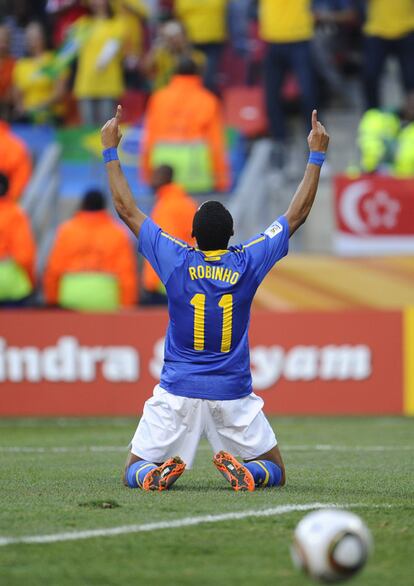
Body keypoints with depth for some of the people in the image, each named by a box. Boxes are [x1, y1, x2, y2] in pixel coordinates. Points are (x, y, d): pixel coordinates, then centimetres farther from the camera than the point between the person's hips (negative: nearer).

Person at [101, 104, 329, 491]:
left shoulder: (176, 261, -7)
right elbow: (297, 213, 4)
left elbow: (126, 209, 2)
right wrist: (316, 155, 10)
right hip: (233, 396, 0)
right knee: (275, 472, 13)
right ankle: (243, 471, -20)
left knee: (134, 472, 11)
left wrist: (111, 150, 9)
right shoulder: (248, 262, -6)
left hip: (177, 392, 0)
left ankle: (157, 473, -23)